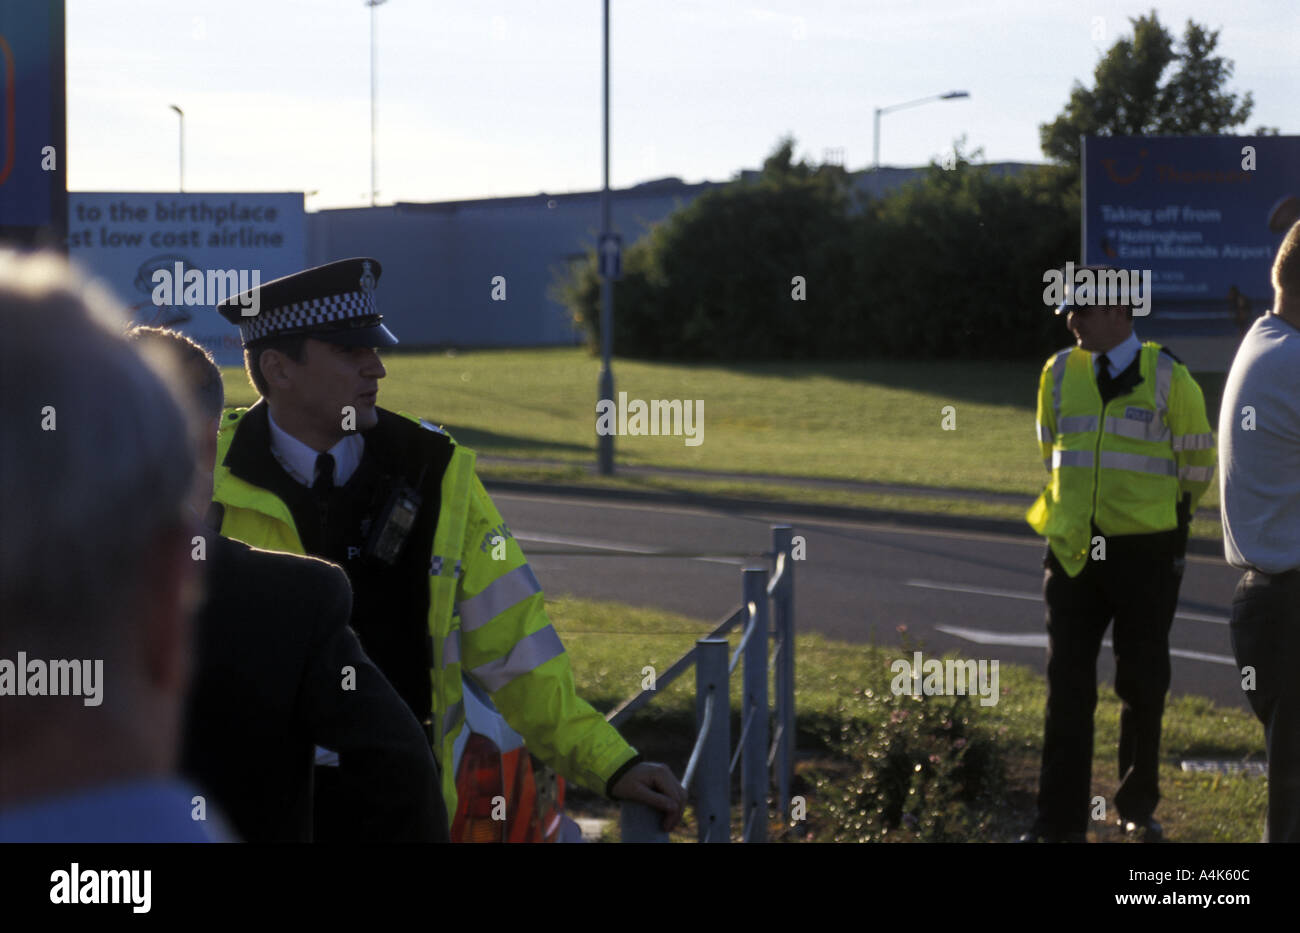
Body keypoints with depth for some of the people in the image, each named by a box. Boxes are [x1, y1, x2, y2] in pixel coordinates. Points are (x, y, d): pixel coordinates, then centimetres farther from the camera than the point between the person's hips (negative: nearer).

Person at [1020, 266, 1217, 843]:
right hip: (1075, 550, 2)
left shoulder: (1167, 377, -8)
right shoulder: (1059, 374, 2)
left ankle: (1138, 810, 23)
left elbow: (1197, 462, 2)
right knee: (1068, 688, 0)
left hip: (1146, 552, -2)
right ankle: (1060, 822, 2)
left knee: (1142, 685, 8)